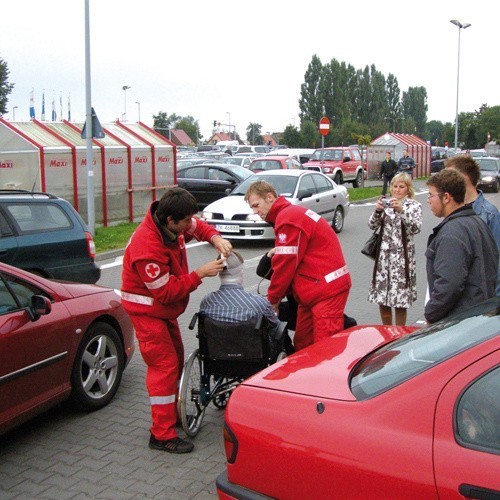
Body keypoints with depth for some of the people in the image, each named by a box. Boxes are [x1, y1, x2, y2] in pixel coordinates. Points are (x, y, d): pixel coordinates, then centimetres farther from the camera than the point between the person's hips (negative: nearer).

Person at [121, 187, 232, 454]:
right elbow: (166, 291, -30)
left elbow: (198, 227, 12)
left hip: (164, 308, 10)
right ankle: (162, 434, -1)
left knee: (176, 359, 18)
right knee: (164, 365, -9)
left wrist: (216, 238, -9)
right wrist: (200, 274, -27)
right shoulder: (147, 246, -34)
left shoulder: (173, 225, -8)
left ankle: (172, 412, 36)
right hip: (147, 310, -10)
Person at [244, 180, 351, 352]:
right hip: (312, 289, 10)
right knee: (302, 344, 14)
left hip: (327, 288, -10)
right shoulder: (290, 213, 17)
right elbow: (290, 260, 16)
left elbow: (286, 264, -16)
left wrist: (273, 299, -3)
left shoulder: (288, 219, -15)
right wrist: (276, 296, 9)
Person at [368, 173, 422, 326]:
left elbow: (416, 228, -15)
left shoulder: (414, 205, 1)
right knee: (382, 299, 7)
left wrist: (401, 210, -26)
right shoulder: (386, 203, 11)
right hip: (384, 255, 4)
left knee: (400, 301, -2)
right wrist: (377, 210, -15)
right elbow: (372, 225, 3)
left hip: (402, 255, -3)